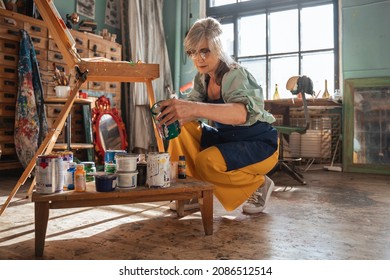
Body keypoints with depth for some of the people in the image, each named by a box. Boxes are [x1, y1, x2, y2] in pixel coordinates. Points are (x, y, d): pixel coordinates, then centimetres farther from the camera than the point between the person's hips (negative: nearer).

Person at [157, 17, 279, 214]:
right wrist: (175, 112, -36)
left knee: (206, 161, -30)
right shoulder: (202, 77, -1)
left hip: (260, 145, -7)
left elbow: (241, 113, -46)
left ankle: (259, 185, -4)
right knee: (182, 128, -9)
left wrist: (194, 107, -60)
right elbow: (191, 113, -12)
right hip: (226, 139, 7)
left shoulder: (235, 75, -24)